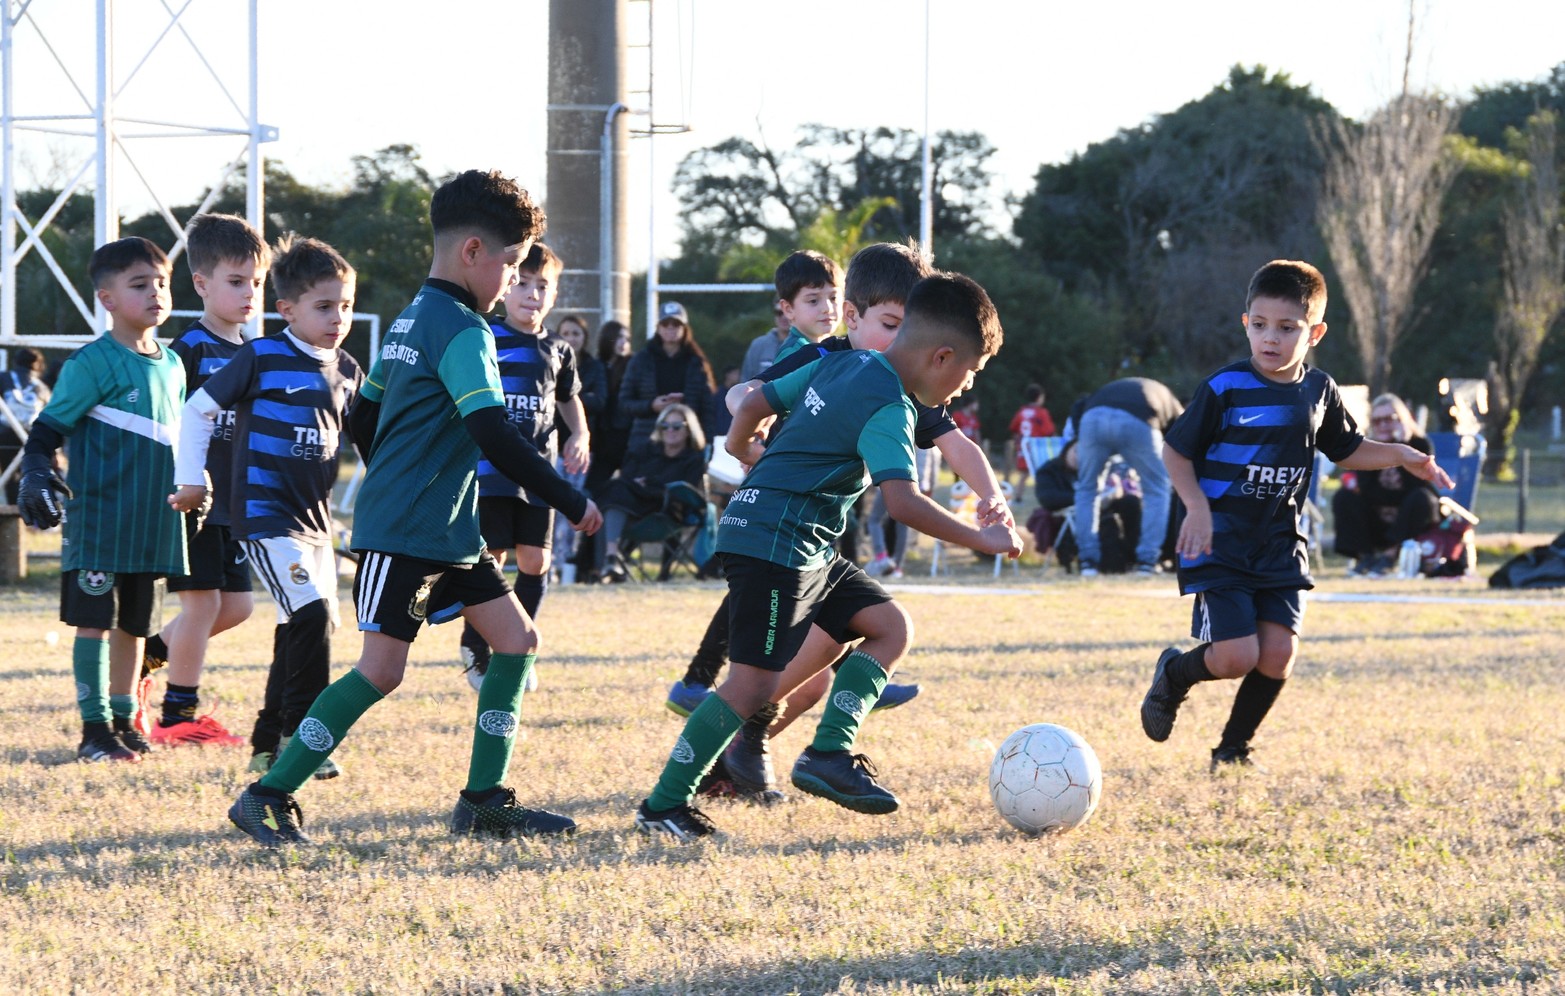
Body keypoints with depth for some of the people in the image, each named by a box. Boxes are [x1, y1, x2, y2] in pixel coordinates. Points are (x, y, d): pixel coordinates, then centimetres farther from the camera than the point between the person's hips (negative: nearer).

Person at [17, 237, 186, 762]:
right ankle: (95, 728, -2)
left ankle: (124, 719, 20)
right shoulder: (93, 363, -9)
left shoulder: (171, 365, 13)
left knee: (135, 622, 12)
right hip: (98, 517, -6)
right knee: (94, 620, -5)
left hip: (153, 522, 7)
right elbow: (47, 429, -8)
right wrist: (35, 476, -22)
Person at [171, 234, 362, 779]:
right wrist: (190, 479, -4)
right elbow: (197, 408, -3)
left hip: (314, 514, 8)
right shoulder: (263, 357, -10)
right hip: (264, 513, -8)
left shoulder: (346, 371, 8)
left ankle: (268, 745, 21)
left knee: (310, 627, 10)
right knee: (311, 613, -21)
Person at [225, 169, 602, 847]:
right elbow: (495, 435, -22)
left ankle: (485, 801, 9)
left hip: (448, 535, 10)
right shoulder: (462, 328, -15)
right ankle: (269, 797, -7)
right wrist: (572, 504, -15)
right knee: (382, 670, -11)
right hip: (404, 536, -10)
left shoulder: (412, 320, 15)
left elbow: (363, 416, 23)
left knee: (515, 639, 8)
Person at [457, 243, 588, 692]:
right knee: (489, 561, -6)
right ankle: (475, 649, 11)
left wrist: (579, 437, 8)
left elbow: (569, 400, 26)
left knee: (535, 561, 2)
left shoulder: (557, 351, 11)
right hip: (490, 467, -4)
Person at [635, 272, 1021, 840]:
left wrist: (742, 451, 40)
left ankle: (829, 753, 2)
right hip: (776, 543, -10)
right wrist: (981, 540, -20)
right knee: (755, 684, -12)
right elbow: (903, 502, -28)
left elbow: (753, 404, 19)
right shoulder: (889, 406, -16)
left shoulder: (840, 366, 12)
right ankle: (662, 806, -6)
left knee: (890, 627, 9)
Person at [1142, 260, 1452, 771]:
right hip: (1220, 542, -5)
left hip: (1279, 546, 5)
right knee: (1237, 657, -14)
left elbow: (1347, 450, 20)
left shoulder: (1319, 392, 4)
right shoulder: (1225, 389, -12)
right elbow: (1176, 450, -4)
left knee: (1278, 655, -6)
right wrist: (1197, 508, -17)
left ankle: (1234, 749, 16)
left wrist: (1401, 455, 4)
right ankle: (1174, 673, 19)